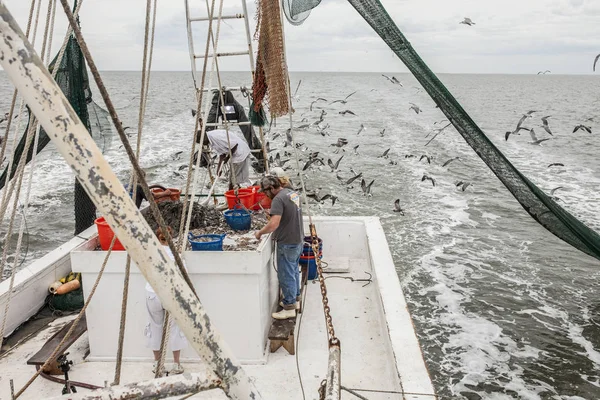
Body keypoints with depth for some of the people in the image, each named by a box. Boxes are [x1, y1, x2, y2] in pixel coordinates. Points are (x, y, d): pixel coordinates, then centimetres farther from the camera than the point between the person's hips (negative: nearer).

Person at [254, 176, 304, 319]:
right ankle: (295, 299, 36)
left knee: (286, 275, 2)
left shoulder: (278, 199, -22)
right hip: (298, 239, 9)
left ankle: (289, 308, 12)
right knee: (294, 271, 22)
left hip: (288, 243, -9)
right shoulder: (293, 193, 7)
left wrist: (260, 232, -16)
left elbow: (274, 224, -31)